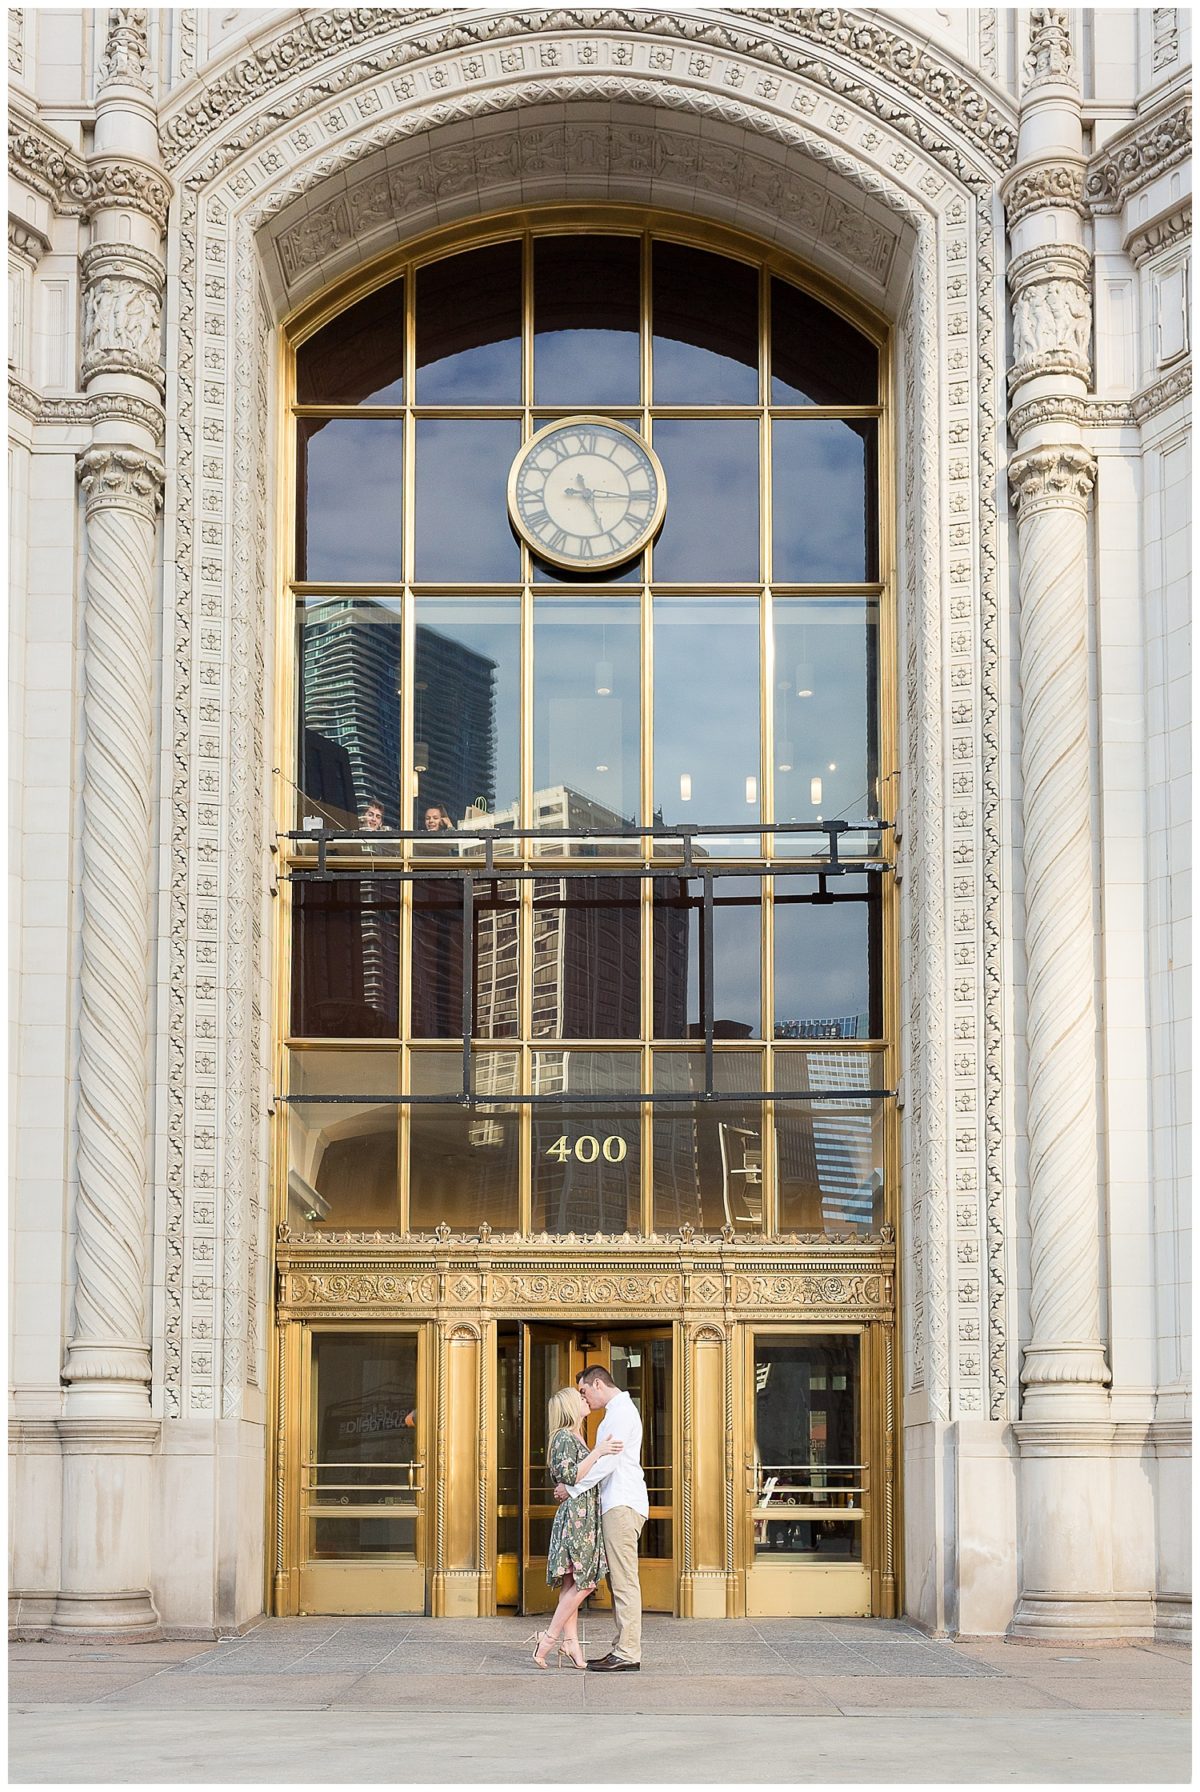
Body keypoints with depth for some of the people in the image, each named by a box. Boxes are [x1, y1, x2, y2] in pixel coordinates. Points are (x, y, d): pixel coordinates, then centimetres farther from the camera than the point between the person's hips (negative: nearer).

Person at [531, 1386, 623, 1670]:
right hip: (575, 1515, -10)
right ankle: (549, 1638, -11)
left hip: (585, 1516, 10)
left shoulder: (576, 1438, 21)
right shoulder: (565, 1437, -10)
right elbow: (570, 1476, -20)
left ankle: (571, 1642, 4)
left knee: (572, 1584, 6)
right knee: (584, 1582, -12)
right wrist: (598, 1452, -20)